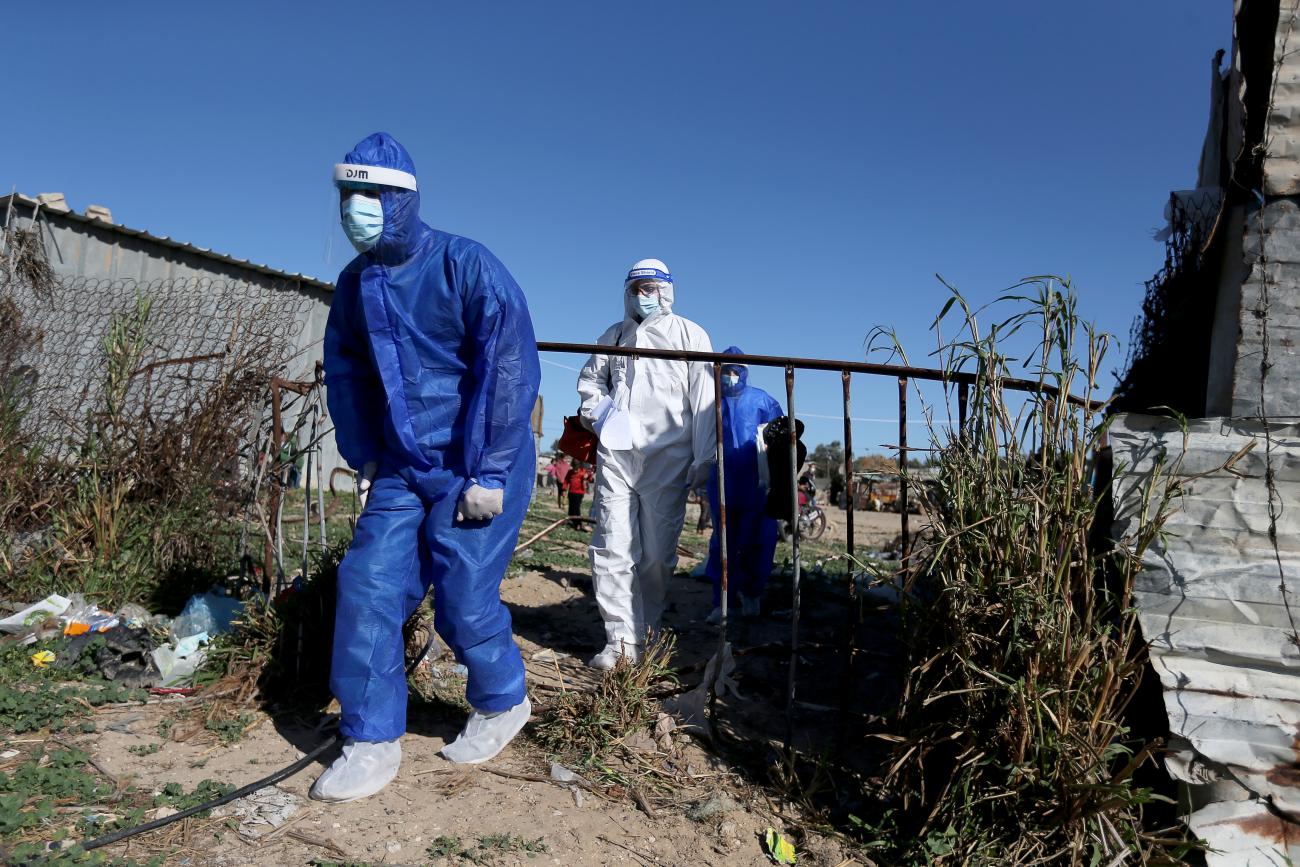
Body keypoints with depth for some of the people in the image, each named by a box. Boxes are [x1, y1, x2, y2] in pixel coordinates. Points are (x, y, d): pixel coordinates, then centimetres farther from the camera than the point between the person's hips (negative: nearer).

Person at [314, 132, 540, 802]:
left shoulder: (466, 266, -14)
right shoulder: (354, 284, 6)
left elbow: (512, 370, -18)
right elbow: (345, 375, 17)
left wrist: (489, 474, -19)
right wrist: (364, 460, 10)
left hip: (476, 468, -6)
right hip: (401, 469, 6)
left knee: (463, 598, -5)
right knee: (368, 585, -2)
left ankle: (503, 703, 24)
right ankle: (372, 743, 11)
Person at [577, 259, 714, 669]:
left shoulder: (689, 334, 7)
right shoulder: (613, 336, 19)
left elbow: (704, 400, 1)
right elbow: (590, 378, 31)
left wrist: (703, 460, -5)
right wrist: (597, 411, 10)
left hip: (666, 459, -3)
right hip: (616, 454, 3)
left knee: (657, 554, 2)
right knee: (613, 548, -4)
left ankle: (641, 634, 16)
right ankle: (620, 639, 0)